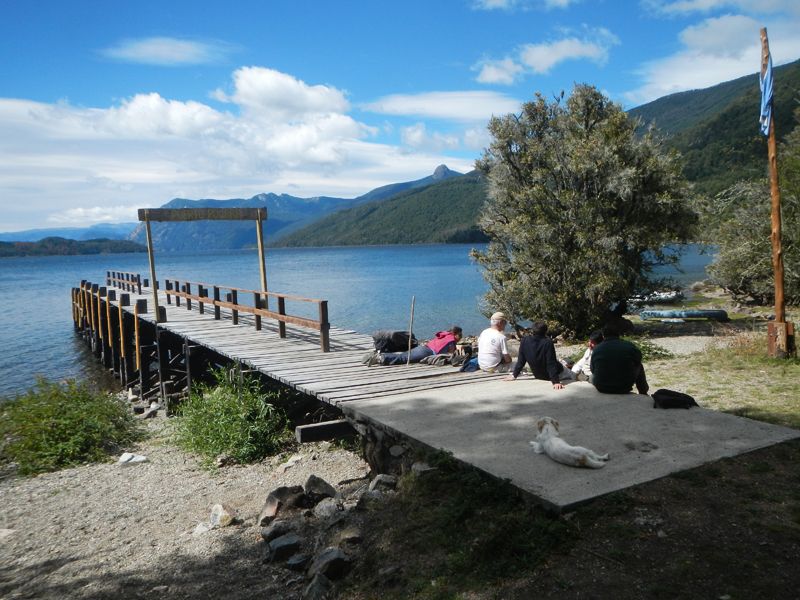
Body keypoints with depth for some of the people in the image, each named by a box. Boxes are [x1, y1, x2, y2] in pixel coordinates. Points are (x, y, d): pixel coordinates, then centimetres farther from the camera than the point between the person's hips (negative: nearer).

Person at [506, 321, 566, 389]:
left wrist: (514, 375, 4)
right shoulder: (548, 342, -27)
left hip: (538, 375, 5)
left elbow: (520, 361, -6)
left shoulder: (525, 341, -14)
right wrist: (556, 381, -28)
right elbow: (551, 363, -29)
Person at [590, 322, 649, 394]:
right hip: (624, 388, -1)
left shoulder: (596, 349, -5)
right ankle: (643, 393, 40)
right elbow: (638, 360, 9)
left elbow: (592, 369, 5)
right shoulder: (629, 346, -8)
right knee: (639, 366, 25)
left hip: (601, 388, 1)